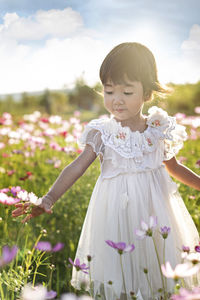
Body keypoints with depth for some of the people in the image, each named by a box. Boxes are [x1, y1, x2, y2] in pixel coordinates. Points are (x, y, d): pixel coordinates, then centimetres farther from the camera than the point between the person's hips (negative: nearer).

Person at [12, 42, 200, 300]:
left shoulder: (160, 128, -1)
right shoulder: (103, 132, -8)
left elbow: (174, 167, 14)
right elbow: (77, 166, -16)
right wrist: (49, 198, -28)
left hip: (154, 208, 2)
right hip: (117, 209, -2)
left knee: (160, 274, 10)